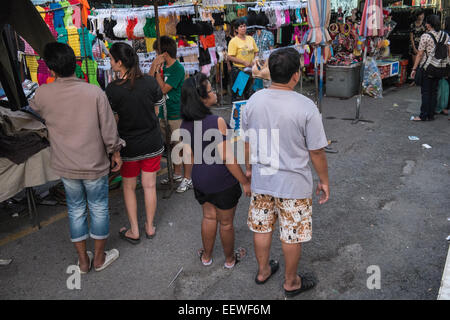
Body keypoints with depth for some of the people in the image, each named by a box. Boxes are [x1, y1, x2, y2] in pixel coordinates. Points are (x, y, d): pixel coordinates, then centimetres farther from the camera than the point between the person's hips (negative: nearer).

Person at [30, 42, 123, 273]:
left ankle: (83, 260, 30)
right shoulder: (94, 92, -17)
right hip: (94, 165, -2)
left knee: (75, 210, 17)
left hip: (65, 166, 2)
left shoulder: (43, 94, -10)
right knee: (98, 208, 14)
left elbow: (33, 108, 15)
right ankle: (100, 258, 29)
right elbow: (109, 129, -13)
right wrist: (115, 153, 3)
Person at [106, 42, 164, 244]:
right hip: (153, 143, 3)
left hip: (129, 146, -3)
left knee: (129, 187, 16)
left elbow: (113, 121, -9)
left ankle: (134, 231, 24)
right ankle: (150, 227, 29)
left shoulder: (113, 89, -18)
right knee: (149, 186, 15)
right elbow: (156, 112, 2)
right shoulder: (150, 82, -8)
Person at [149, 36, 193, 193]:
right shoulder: (162, 66, 9)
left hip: (177, 114, -8)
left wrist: (157, 70, -10)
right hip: (164, 113, 8)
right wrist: (154, 66, -3)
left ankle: (187, 179, 8)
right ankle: (177, 174, 31)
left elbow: (163, 89, -16)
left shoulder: (178, 68, -13)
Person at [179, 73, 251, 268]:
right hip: (222, 181, -6)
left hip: (199, 179, 6)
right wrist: (245, 182, -14)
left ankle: (206, 256, 42)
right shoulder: (216, 122, -26)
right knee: (226, 222, 15)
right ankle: (230, 259, 37)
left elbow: (188, 155, 6)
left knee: (209, 217, 26)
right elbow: (227, 157, -25)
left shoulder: (186, 124, -3)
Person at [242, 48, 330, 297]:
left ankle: (263, 271, 44)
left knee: (261, 228, 22)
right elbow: (316, 152, -13)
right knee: (292, 235, 15)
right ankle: (291, 282, 35)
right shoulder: (306, 107, -20)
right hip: (293, 183, -4)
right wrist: (324, 181, 2)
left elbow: (247, 141, 4)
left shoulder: (254, 100, -7)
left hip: (261, 180, 5)